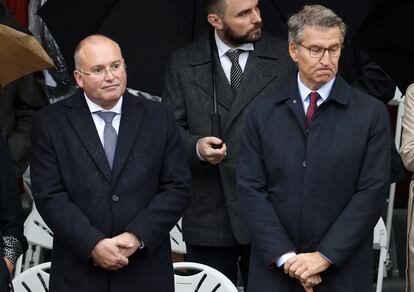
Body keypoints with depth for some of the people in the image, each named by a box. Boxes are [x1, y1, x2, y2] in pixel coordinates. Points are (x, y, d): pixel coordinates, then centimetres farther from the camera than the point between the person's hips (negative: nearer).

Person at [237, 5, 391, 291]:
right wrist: (285, 256, -11)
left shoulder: (371, 113, -1)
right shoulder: (263, 111, 4)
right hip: (274, 268, 1)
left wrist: (324, 257, -12)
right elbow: (250, 188, -1)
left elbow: (372, 192, -6)